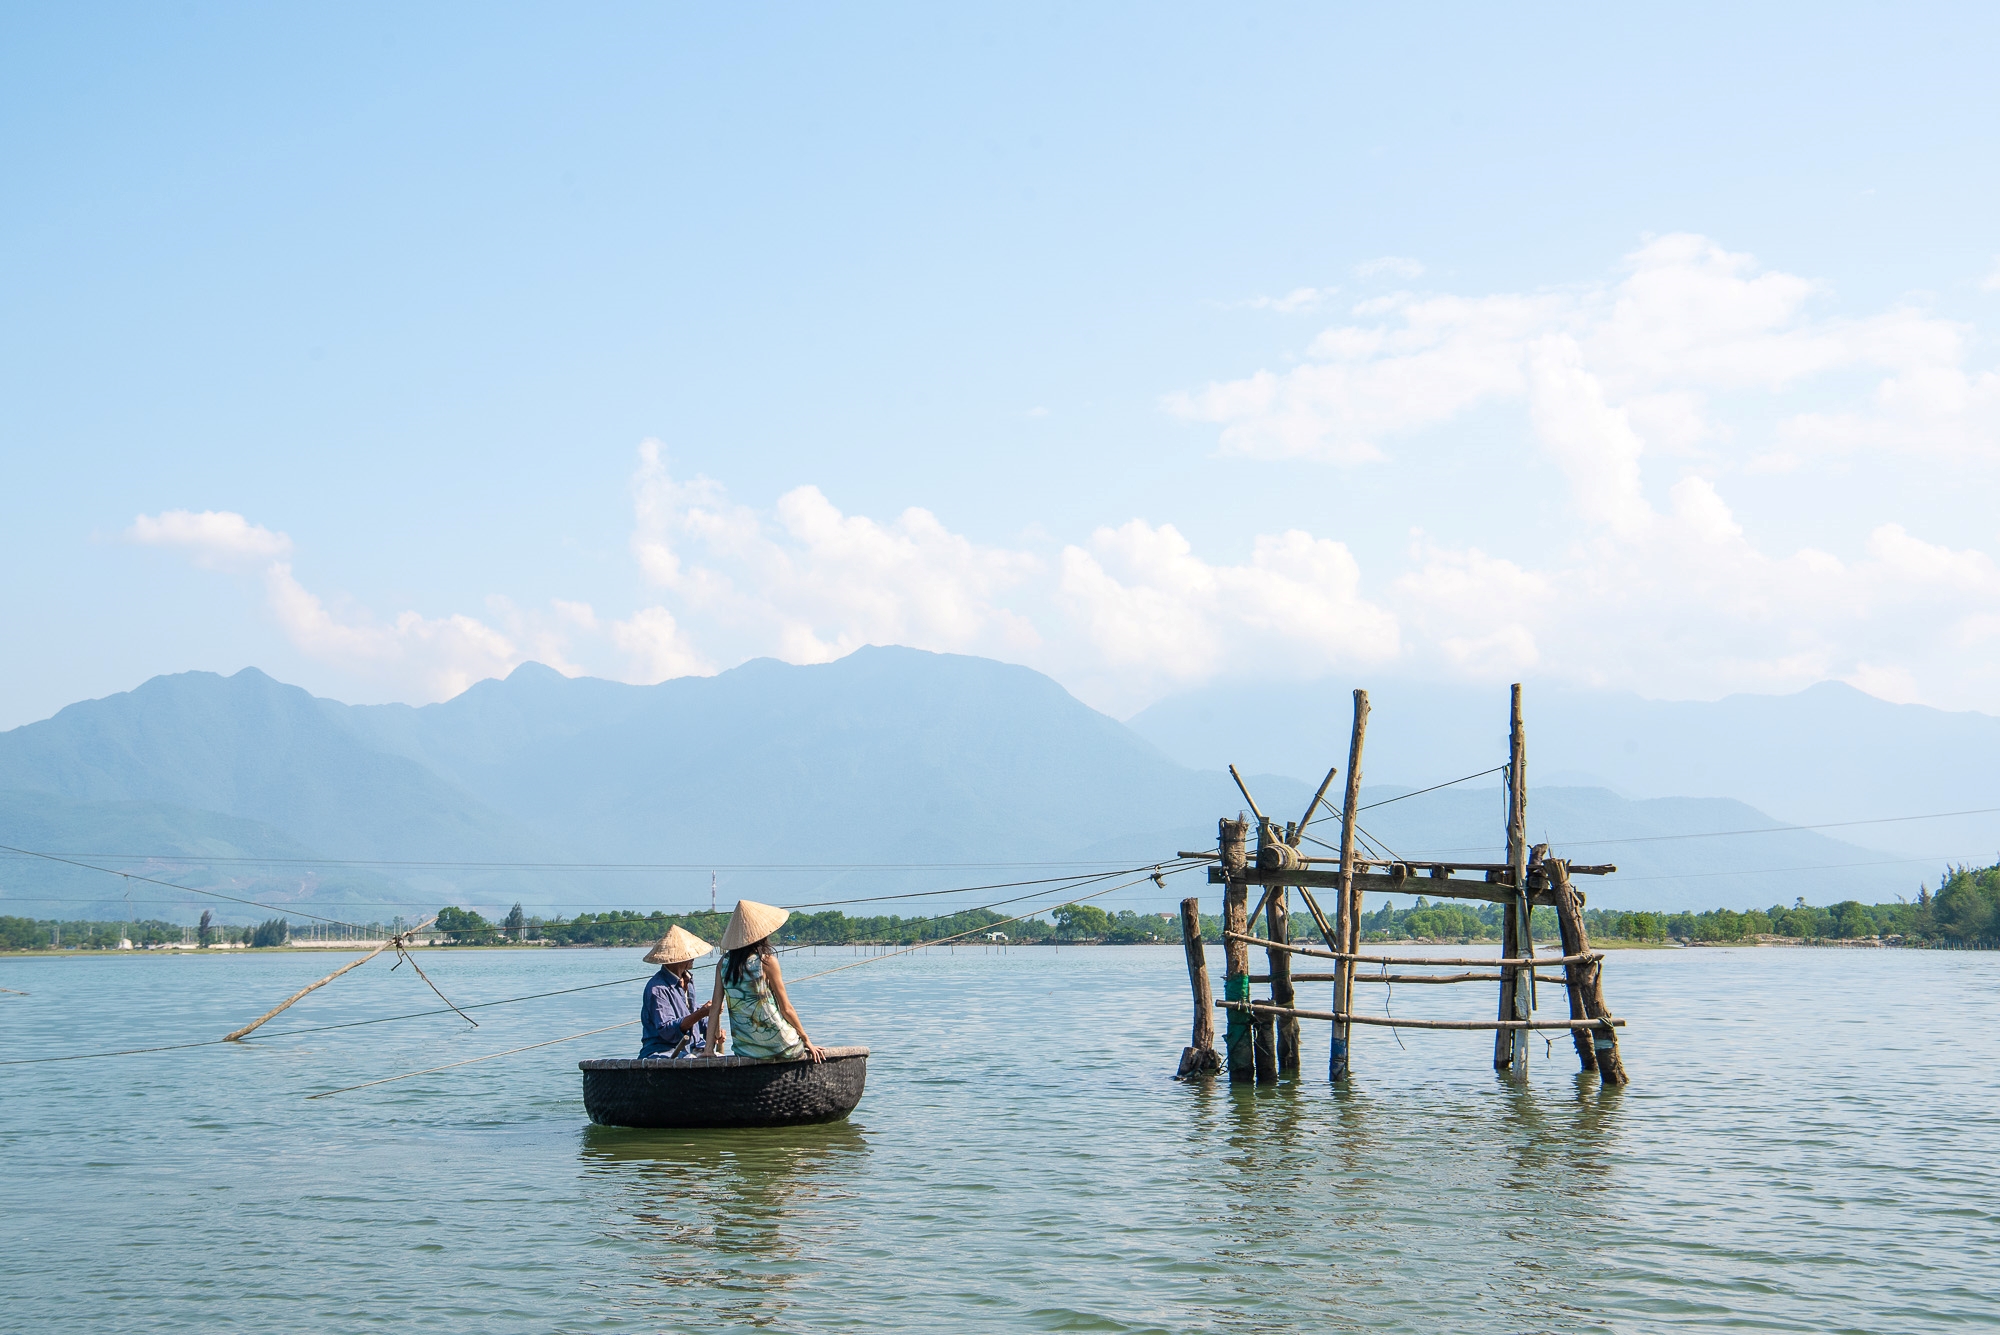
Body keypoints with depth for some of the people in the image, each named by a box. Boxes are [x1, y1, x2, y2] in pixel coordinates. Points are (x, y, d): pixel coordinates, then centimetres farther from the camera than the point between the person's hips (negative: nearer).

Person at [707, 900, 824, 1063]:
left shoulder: (724, 962, 0)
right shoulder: (766, 960, -11)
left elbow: (715, 1007, 2)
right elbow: (786, 1008, -6)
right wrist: (807, 1041, 5)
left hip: (744, 1049, 5)